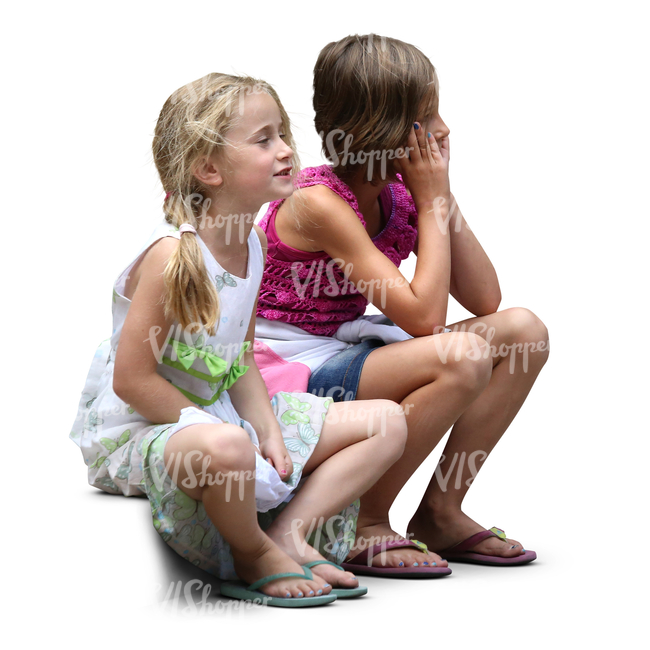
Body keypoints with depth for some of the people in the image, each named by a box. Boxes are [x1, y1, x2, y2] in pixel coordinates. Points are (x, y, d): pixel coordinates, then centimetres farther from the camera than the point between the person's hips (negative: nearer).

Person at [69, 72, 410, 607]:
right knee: (223, 447, -46)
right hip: (137, 432, -9)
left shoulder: (251, 245, 4)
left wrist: (267, 430, -6)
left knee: (387, 421, 6)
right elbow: (132, 380, -24)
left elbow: (241, 360, 9)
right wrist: (215, 432, -20)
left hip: (220, 416, 9)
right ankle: (254, 556, -14)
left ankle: (288, 533, -4)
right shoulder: (173, 256, -23)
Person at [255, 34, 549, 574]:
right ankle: (365, 524, -14)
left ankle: (440, 513, 2)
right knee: (460, 357, -30)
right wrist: (432, 199, -18)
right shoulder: (318, 203, -21)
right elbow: (424, 316, -26)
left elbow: (485, 299, 0)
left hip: (347, 355, 9)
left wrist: (443, 195, -6)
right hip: (290, 374, -9)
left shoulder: (399, 194, 3)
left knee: (523, 332, -3)